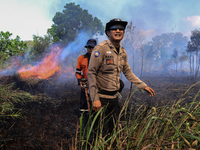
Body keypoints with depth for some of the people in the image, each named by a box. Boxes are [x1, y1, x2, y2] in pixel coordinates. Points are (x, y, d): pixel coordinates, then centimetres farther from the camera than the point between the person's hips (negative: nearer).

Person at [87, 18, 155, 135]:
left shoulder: (123, 52, 8)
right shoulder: (101, 48, -14)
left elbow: (128, 73, 17)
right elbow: (91, 73, -17)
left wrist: (144, 86, 11)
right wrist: (95, 99, -22)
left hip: (114, 97, 7)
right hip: (101, 97, -7)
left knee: (114, 128, 17)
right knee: (102, 131, 0)